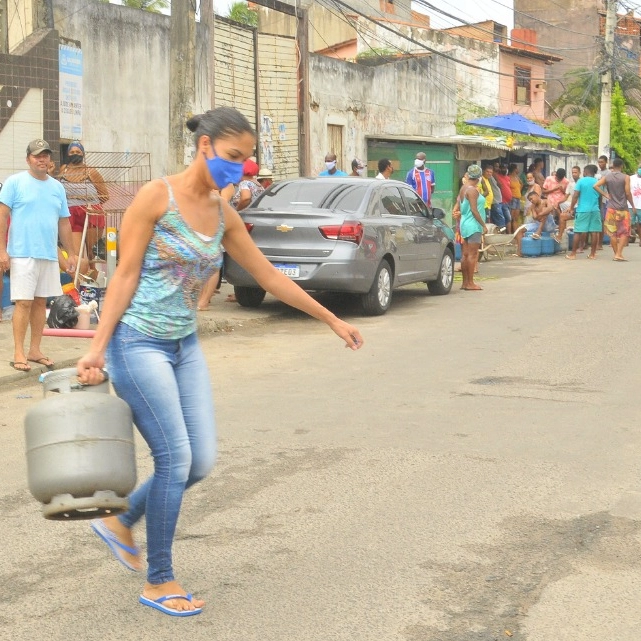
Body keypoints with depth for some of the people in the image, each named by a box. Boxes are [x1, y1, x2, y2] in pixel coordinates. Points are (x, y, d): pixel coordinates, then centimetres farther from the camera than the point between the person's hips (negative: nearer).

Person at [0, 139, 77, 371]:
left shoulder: (57, 187, 13)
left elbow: (64, 223, 17)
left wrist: (71, 254, 15)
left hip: (49, 255, 5)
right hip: (23, 254, -5)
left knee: (40, 302, 9)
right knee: (24, 302, -6)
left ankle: (34, 351, 17)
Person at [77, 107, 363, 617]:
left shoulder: (224, 214, 7)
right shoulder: (157, 196, -12)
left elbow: (270, 276, 12)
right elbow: (126, 275, -12)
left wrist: (331, 320, 15)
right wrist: (97, 348, -16)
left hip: (184, 345, 7)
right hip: (137, 342, -7)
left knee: (201, 461, 3)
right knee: (175, 458, -6)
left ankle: (120, 522, 27)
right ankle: (159, 583, 10)